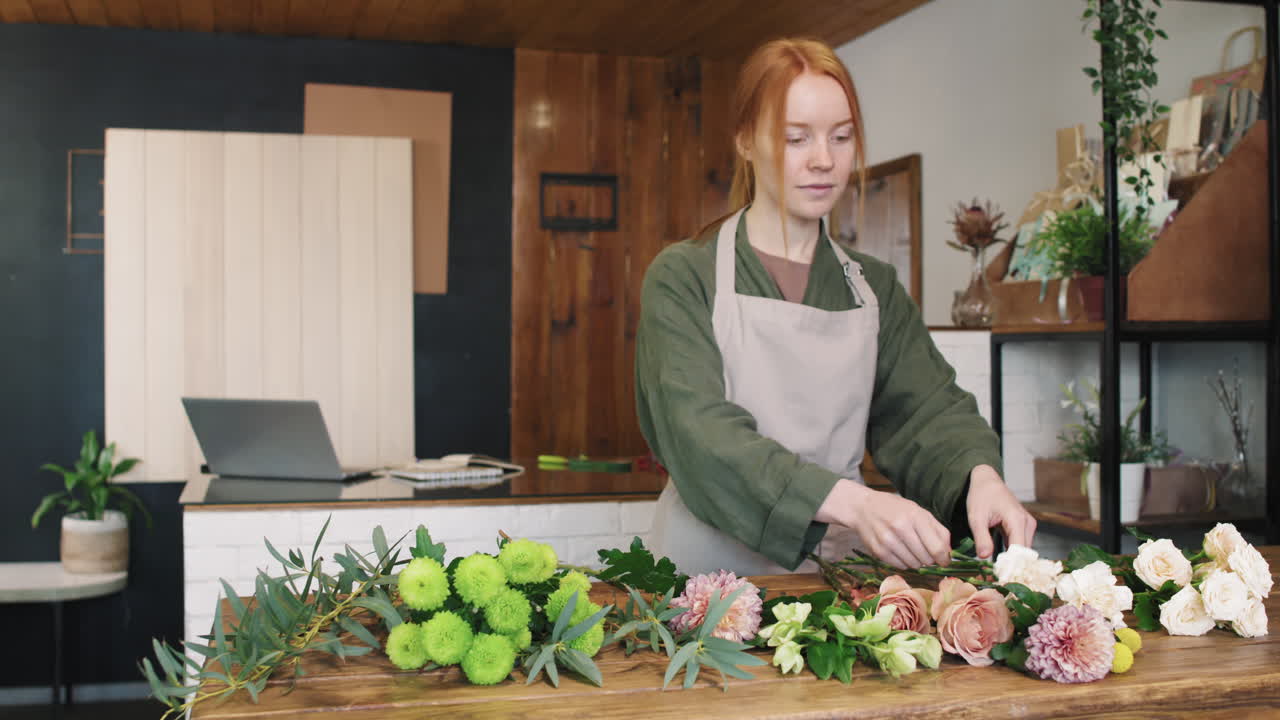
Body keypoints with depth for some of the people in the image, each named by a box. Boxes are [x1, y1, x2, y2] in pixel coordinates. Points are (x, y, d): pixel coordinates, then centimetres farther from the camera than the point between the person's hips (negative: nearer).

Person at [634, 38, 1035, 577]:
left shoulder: (874, 287, 12)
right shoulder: (683, 277, -3)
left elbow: (929, 410, 1)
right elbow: (700, 433, -16)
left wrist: (979, 474, -22)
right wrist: (852, 502, -30)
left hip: (838, 565, 6)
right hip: (713, 567, -6)